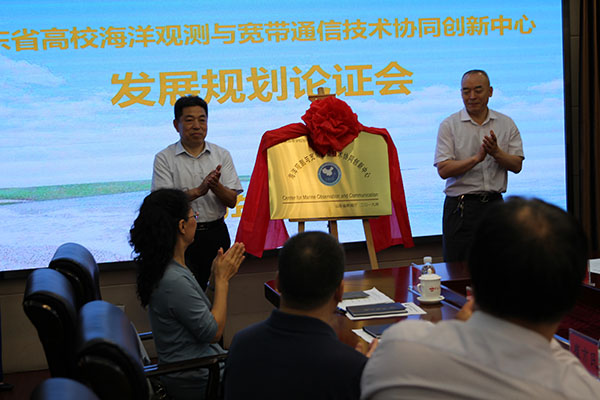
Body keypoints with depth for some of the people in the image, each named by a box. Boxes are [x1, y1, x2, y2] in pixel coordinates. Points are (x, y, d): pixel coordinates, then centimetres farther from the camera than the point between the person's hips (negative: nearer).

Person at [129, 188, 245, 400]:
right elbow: (214, 332, -20)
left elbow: (202, 313, 11)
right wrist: (222, 279, -13)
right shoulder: (174, 281, -28)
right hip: (195, 382, -9)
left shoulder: (168, 268, 4)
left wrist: (215, 278, -3)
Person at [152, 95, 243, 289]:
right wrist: (199, 191, -23)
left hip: (216, 232, 2)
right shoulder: (164, 158, 0)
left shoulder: (222, 155, 7)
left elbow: (232, 201, 2)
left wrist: (215, 186, -19)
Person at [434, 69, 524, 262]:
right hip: (461, 207, -2)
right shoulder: (449, 125, 0)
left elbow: (517, 165, 3)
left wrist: (496, 153, -16)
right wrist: (477, 158, -21)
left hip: (494, 203, 3)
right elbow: (443, 170, -10)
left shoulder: (506, 124, 9)